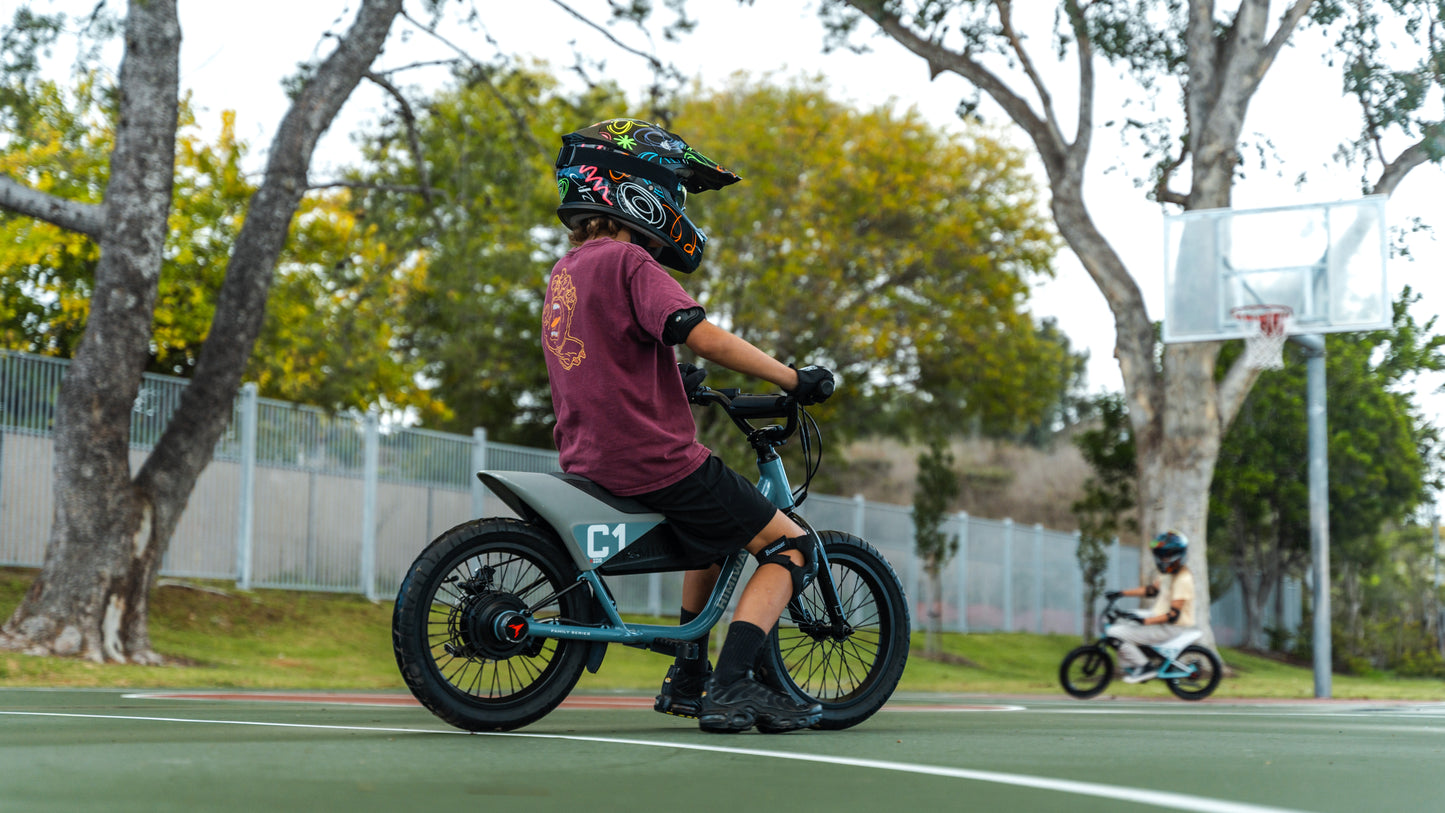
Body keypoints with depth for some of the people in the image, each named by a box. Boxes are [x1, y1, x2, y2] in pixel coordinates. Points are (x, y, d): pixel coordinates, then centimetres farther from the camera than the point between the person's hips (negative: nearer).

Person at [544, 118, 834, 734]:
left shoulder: (564, 272, 15)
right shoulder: (627, 261, -12)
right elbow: (703, 337, -23)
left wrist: (678, 382, 34)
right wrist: (794, 379, -16)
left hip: (589, 465, 9)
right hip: (655, 462, -9)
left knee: (720, 528, 32)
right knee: (791, 548, 1)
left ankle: (687, 680, 31)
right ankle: (732, 687, -13)